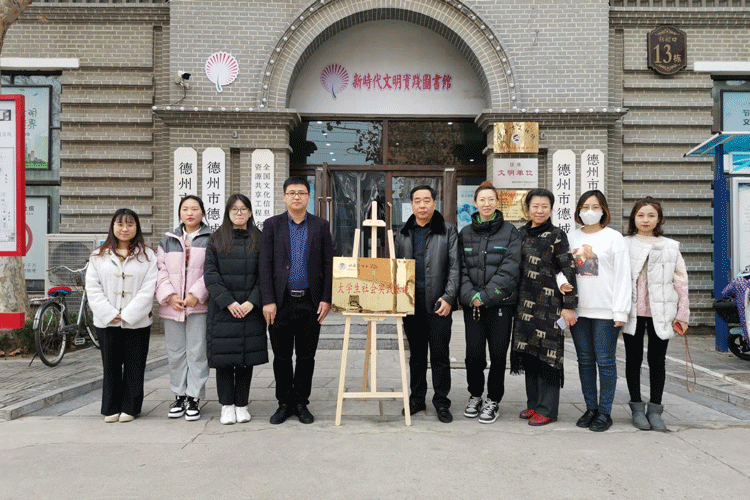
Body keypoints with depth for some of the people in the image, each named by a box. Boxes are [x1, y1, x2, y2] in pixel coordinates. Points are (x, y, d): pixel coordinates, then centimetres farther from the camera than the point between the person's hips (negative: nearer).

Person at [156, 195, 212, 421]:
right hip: (172, 306, 3)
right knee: (175, 353, 9)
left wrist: (196, 294, -13)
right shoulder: (168, 240, 15)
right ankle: (179, 396, 20)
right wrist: (169, 295, -6)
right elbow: (160, 269, 8)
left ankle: (194, 398, 8)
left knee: (197, 352, -1)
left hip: (199, 305, -3)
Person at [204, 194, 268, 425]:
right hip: (222, 309, 0)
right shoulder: (216, 239, 5)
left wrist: (252, 302, -11)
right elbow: (210, 274, -1)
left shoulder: (259, 239, 6)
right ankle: (227, 405, 14)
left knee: (247, 357, 5)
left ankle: (242, 404, 16)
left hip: (251, 309, 1)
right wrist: (228, 302, -12)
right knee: (224, 358, 2)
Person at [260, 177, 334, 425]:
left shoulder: (321, 225, 6)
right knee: (281, 356, 7)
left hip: (310, 302, 0)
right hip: (281, 302, 0)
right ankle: (284, 403, 21)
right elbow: (265, 265, 0)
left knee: (306, 357, 8)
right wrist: (268, 300, -7)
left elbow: (328, 265, 5)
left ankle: (301, 403, 21)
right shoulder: (272, 225, 5)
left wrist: (326, 299, -3)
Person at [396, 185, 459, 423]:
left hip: (438, 304, -3)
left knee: (440, 355, 2)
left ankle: (441, 403, 13)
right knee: (416, 354, 13)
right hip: (411, 303, 4)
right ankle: (417, 398, 24)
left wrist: (448, 297, -11)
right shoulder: (403, 233, 12)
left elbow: (454, 267, -2)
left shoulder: (447, 230, 2)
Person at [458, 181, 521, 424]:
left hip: (500, 303, -1)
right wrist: (470, 295, -10)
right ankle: (475, 395, 22)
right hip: (472, 304, 2)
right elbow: (461, 269, 5)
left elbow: (509, 269, -7)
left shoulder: (510, 232, 2)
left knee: (498, 354, 2)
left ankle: (493, 401, 19)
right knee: (474, 354, -1)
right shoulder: (465, 233, 10)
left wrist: (486, 295, -14)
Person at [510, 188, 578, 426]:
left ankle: (547, 409, 6)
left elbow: (568, 271, -8)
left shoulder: (557, 235, -5)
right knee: (528, 352, 10)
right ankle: (533, 403, 22)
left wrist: (569, 305, -12)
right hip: (525, 304, 6)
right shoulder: (522, 233, 12)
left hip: (549, 304, -6)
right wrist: (515, 299, 14)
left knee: (547, 353, -3)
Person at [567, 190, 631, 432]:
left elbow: (622, 276, -3)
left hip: (605, 311, -4)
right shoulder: (572, 237, 11)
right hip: (579, 309, 4)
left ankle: (605, 412, 10)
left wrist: (621, 311, -9)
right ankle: (590, 408, 20)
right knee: (585, 360, 9)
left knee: (605, 360, 0)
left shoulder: (614, 237, 1)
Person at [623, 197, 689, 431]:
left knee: (657, 361, 6)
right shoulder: (624, 245, 4)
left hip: (660, 313, 1)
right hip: (632, 312, -1)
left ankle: (655, 409, 17)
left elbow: (681, 281, 8)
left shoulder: (670, 247, 9)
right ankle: (637, 408, 19)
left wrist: (682, 314, 3)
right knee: (634, 359, 7)